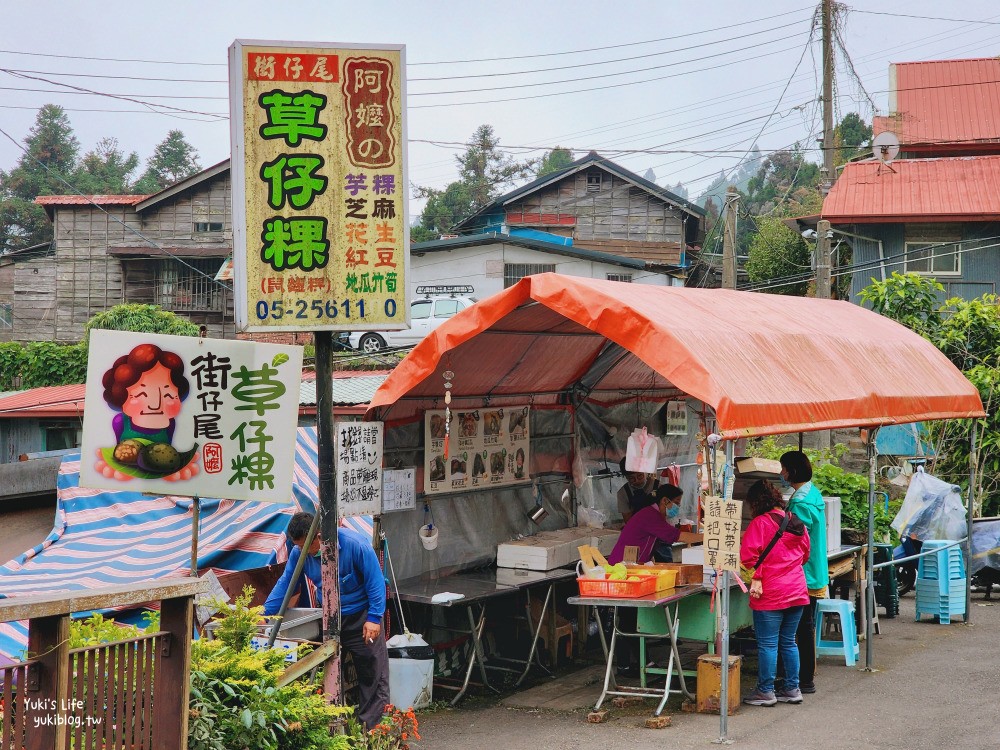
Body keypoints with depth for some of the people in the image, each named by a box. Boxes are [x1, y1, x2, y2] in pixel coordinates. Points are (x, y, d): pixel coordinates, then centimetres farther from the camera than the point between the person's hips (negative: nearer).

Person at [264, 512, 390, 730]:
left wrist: (374, 618, -20)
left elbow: (375, 581, -18)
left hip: (360, 616, -4)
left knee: (373, 674, -3)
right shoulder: (299, 553, -9)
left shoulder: (355, 545, -24)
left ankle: (372, 727, 4)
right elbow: (285, 584, -3)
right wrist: (264, 615, -10)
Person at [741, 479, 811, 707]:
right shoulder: (797, 523, 11)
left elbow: (749, 553, -17)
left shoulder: (760, 523, -11)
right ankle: (792, 688, 19)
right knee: (788, 642, 16)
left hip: (770, 594, -7)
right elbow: (805, 554, 21)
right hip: (797, 591, 7)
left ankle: (766, 691, 4)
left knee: (767, 643, 0)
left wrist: (756, 578, -6)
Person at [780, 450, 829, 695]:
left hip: (803, 576, -10)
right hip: (816, 574, 10)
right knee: (806, 626, 17)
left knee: (803, 627, -4)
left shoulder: (800, 502, -20)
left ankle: (805, 680, 1)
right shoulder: (813, 493, 10)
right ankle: (807, 675, 25)